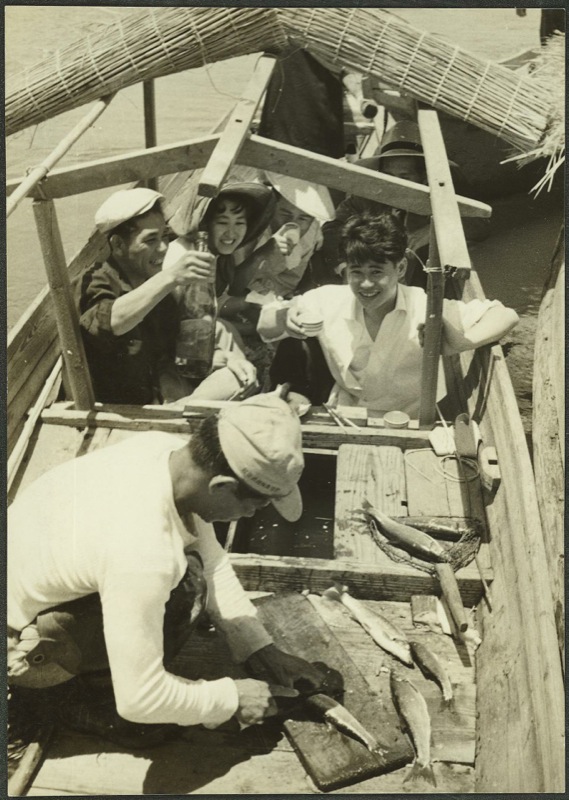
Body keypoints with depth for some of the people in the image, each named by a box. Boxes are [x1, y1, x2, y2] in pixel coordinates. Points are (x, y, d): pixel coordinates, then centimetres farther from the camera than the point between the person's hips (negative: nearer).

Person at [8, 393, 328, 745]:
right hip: (16, 641, -8)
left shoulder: (168, 449, -15)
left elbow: (211, 559, 0)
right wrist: (232, 698, -14)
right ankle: (115, 717, 0)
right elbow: (139, 698, -29)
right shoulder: (142, 554, -39)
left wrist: (262, 648, -2)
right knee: (183, 585, -22)